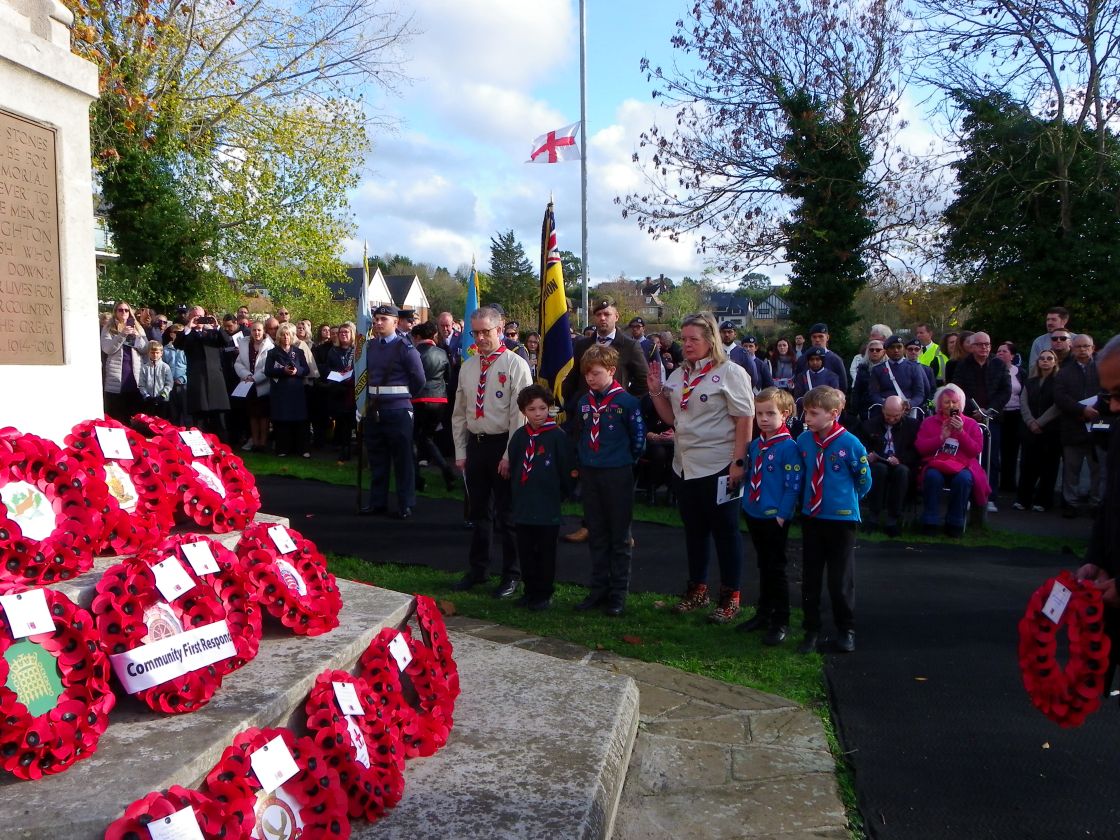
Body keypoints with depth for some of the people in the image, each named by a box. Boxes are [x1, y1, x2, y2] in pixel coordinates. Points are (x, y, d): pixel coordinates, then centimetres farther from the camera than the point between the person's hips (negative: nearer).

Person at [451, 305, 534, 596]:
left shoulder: (515, 365, -10)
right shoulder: (467, 367, 9)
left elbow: (520, 414, -13)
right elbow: (459, 413, 13)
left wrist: (509, 455, -16)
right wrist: (460, 452, 9)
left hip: (503, 444, -6)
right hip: (475, 444, 6)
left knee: (507, 514, 4)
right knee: (478, 511, 16)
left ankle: (511, 575, 19)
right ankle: (477, 570, 31)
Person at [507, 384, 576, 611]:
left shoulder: (557, 435, -10)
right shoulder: (519, 436, 4)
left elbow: (567, 469, -7)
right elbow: (512, 466, 12)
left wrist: (561, 495, -1)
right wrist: (516, 493, 12)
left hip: (548, 508, -4)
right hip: (522, 507, 5)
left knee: (546, 553, 6)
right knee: (526, 552, 13)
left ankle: (544, 594, 16)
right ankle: (530, 590, 25)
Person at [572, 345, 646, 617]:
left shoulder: (626, 401, -11)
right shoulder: (583, 403, 7)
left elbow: (638, 436, -5)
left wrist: (625, 461, 3)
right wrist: (583, 462, 14)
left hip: (618, 475, -5)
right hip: (590, 475, 6)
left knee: (619, 537, 4)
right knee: (596, 536, 12)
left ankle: (618, 594, 11)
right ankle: (598, 589, 21)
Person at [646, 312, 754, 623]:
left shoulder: (730, 372, -8)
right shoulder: (679, 374, 12)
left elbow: (745, 419, -12)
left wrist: (738, 461, -17)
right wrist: (656, 391, 1)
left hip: (718, 467, -6)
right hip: (685, 466, 7)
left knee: (725, 530, 3)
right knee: (694, 529, 15)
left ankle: (730, 597, 14)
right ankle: (697, 589, 28)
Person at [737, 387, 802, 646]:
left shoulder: (788, 447, -15)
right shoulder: (755, 445, 7)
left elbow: (793, 485, -17)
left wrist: (782, 514, -18)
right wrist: (746, 503, 9)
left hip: (775, 518, -7)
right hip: (754, 515, 7)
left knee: (776, 569, 1)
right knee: (763, 566, 17)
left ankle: (780, 622, 12)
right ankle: (763, 614, 29)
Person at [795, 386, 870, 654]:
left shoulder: (849, 443, -15)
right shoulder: (803, 440, -3)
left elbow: (864, 479, -2)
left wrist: (846, 500, 6)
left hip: (841, 519, -4)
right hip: (811, 518, 4)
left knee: (840, 580, 6)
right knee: (810, 578, 9)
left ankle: (846, 630, 22)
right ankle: (811, 630, 21)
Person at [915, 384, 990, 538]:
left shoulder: (971, 424, 14)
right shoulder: (929, 422, 15)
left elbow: (976, 451, 2)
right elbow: (920, 448, 4)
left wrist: (961, 432, -9)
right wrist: (941, 437, -7)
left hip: (962, 467, 0)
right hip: (936, 465, 0)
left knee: (964, 478, -35)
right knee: (933, 476, -35)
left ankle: (955, 524, -20)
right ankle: (930, 523, -24)